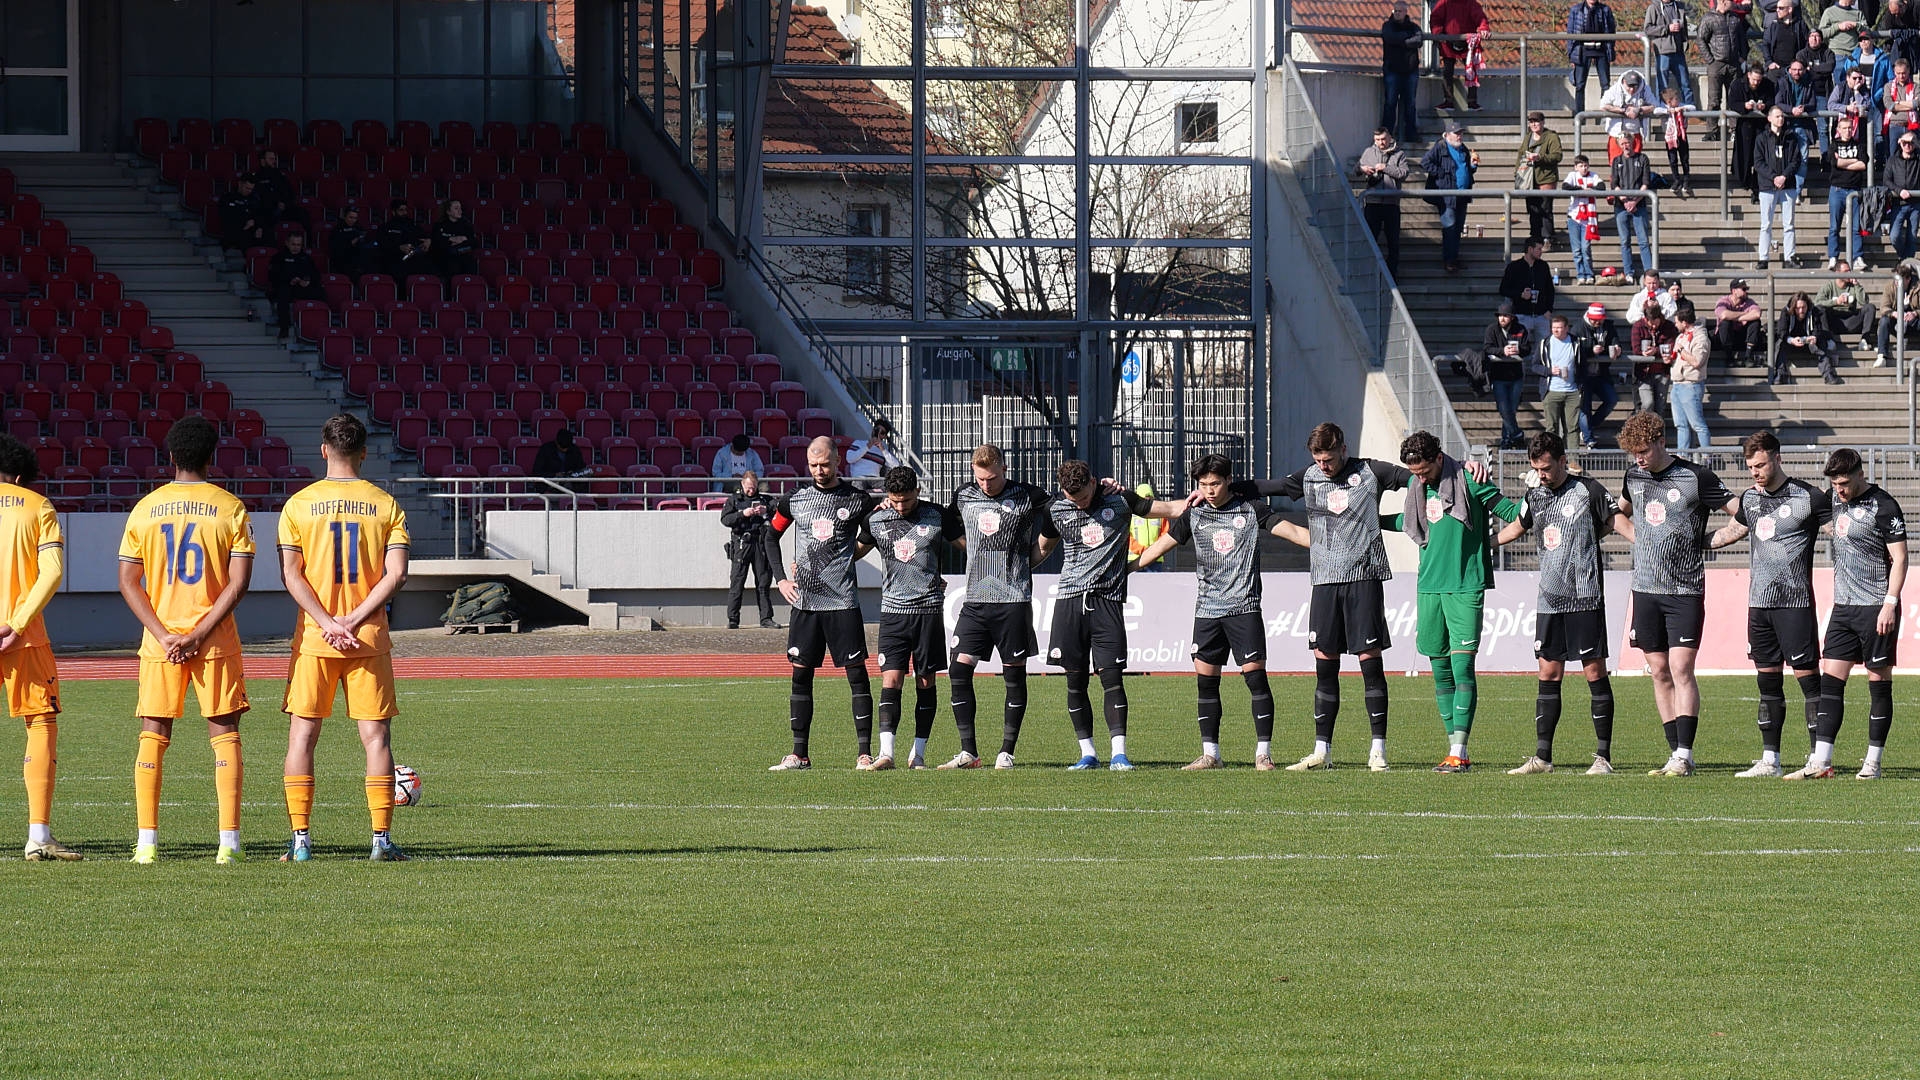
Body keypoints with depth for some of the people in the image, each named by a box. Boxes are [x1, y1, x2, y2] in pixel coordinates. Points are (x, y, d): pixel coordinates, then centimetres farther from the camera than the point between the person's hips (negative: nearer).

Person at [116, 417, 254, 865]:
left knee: (153, 735, 7)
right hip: (216, 642, -1)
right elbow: (239, 582, -10)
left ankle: (147, 841, 0)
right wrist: (200, 634, -10)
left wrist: (164, 635, -7)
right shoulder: (230, 508, -2)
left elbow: (128, 582, -2)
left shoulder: (145, 508, 3)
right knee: (224, 734, 5)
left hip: (159, 641, 1)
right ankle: (229, 841, -3)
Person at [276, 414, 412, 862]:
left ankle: (300, 838, 2)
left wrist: (328, 623, -11)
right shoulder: (385, 505, 1)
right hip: (369, 638, 0)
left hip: (313, 639, 0)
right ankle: (382, 839, -1)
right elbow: (396, 574, -8)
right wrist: (353, 621, -9)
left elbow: (291, 574, -8)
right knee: (376, 735, 4)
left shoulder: (299, 505, -1)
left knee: (302, 735, 6)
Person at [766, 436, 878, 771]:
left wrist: (836, 559, 4)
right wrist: (781, 580, 10)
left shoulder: (857, 501, 1)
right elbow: (771, 539, 20)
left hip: (842, 601, -3)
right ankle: (799, 754, 10)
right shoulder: (794, 501, 9)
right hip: (804, 601, 3)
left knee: (856, 674, -5)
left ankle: (865, 753, -2)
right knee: (801, 675, 4)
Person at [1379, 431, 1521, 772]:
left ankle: (1459, 752, -12)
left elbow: (1509, 512, -4)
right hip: (1429, 587, 6)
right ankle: (1455, 752, 12)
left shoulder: (1468, 481, -8)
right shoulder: (1416, 485, 10)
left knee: (1462, 667, -11)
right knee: (1441, 673, 6)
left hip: (1465, 587, -6)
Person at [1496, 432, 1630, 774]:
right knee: (1549, 673, 5)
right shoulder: (1535, 496, 12)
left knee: (1594, 672, -4)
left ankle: (1603, 756, -1)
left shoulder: (1588, 490, -3)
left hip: (1585, 598, -5)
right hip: (1549, 600, 5)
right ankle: (1542, 756, 8)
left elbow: (1616, 521, -1)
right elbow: (1515, 528, 29)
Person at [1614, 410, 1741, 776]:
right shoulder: (1634, 476, 9)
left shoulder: (1694, 477, -8)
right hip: (1645, 590, 5)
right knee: (1660, 672, 6)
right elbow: (1620, 513, 28)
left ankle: (1684, 755, -12)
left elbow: (1740, 509, -5)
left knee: (1681, 669, -11)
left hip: (1685, 591, -5)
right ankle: (1677, 755, 10)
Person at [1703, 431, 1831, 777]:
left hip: (1795, 602, -6)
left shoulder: (1807, 498, -6)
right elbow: (1732, 530, 31)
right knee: (1768, 680, 8)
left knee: (1807, 677, -7)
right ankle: (1770, 760, 12)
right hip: (1759, 602, 6)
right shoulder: (1750, 498, 12)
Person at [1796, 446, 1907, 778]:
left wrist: (1890, 603, -18)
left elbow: (1899, 558, -12)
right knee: (1830, 680, 0)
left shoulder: (1883, 507, -11)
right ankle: (1821, 761, -2)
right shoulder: (1837, 500, 11)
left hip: (1876, 607, -7)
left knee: (1879, 683, 0)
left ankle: (1873, 762, 4)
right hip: (1843, 607, 7)